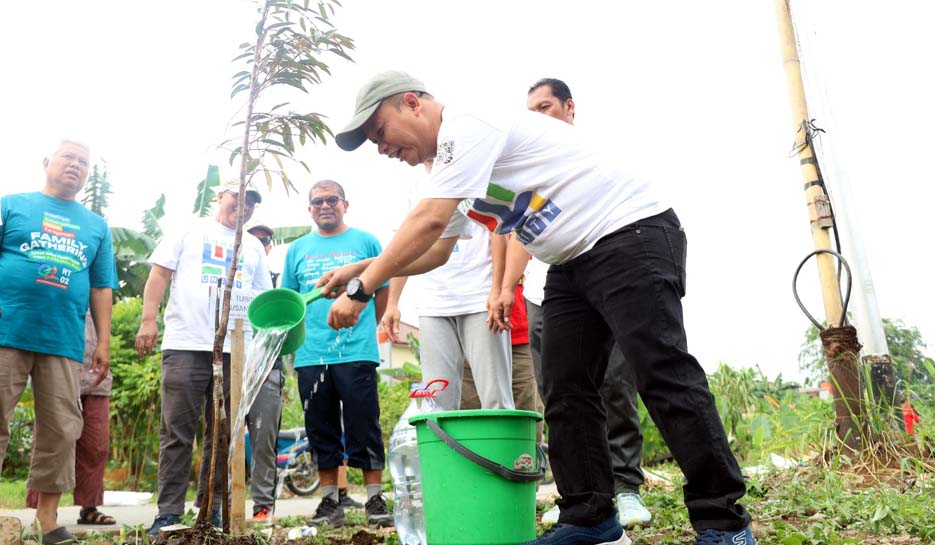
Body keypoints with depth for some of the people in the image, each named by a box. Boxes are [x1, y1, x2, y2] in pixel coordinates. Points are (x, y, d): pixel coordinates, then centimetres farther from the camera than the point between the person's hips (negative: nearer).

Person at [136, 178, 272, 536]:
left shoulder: (253, 247, 21)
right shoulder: (190, 231, 11)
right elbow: (159, 273, 5)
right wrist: (148, 319, -7)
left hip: (236, 352, 4)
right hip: (186, 345, -3)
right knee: (177, 433, -2)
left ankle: (212, 508, 15)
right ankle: (169, 512, 5)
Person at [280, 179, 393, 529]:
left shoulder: (366, 242, 5)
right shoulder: (297, 249, 14)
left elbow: (383, 291, 8)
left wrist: (362, 328, 8)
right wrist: (303, 333, 5)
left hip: (357, 353, -3)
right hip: (310, 356, 4)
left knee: (364, 428, 0)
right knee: (321, 431, 10)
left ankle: (376, 501, 10)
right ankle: (330, 503, 20)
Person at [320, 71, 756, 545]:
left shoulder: (467, 126, -14)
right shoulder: (452, 160, 16)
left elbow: (428, 223, -23)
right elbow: (437, 246, 24)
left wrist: (361, 289, -17)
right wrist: (362, 269, 14)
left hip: (630, 232, -10)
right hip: (571, 264, 10)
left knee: (663, 376, -14)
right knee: (564, 393, 4)